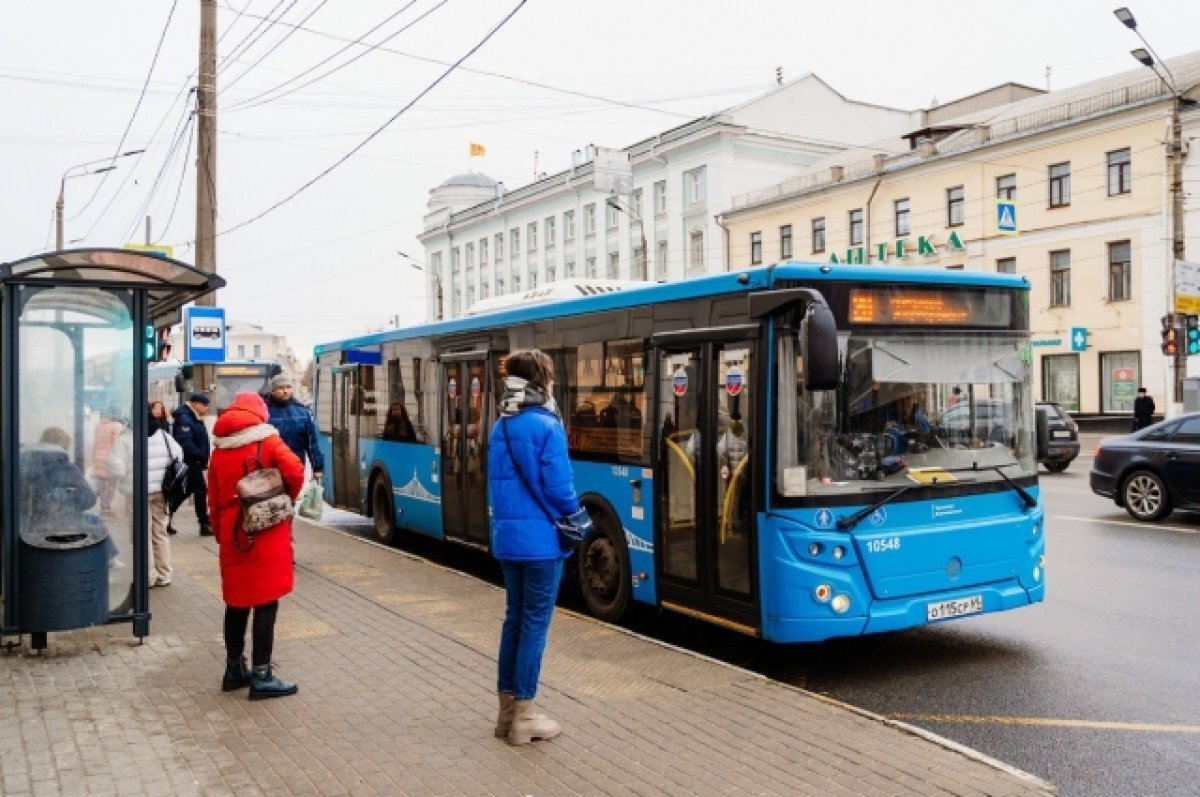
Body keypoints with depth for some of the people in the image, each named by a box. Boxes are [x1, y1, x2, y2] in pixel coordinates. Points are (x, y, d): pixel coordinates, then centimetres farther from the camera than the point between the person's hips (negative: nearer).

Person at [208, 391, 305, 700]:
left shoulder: (219, 451, 10)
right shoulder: (268, 442, -5)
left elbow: (214, 499, 10)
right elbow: (294, 471, -18)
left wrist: (221, 535, 18)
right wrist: (289, 497, 1)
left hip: (232, 535, 5)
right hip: (267, 533, -5)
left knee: (236, 601, 15)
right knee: (266, 602, -2)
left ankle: (234, 669, 24)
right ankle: (261, 676, -2)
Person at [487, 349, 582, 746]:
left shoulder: (499, 428, 9)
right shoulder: (547, 427, -15)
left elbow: (499, 484, 13)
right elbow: (558, 488, -16)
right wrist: (576, 517, 1)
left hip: (506, 537, 7)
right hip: (540, 539, -7)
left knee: (514, 618, 16)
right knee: (535, 623, 1)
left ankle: (507, 706, 23)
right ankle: (524, 715, 8)